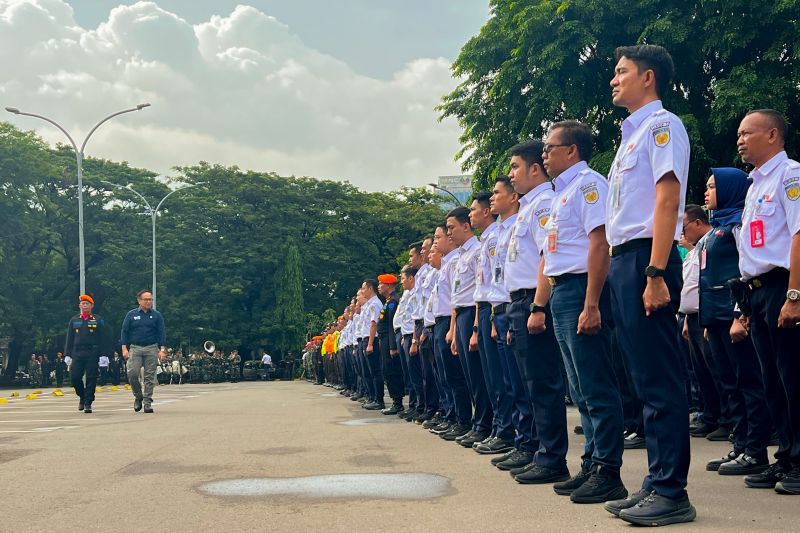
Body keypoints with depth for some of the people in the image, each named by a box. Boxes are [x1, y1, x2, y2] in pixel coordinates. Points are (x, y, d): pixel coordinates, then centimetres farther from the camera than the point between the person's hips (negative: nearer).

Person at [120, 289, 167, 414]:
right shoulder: (131, 314, 7)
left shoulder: (156, 315, 7)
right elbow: (124, 331, 7)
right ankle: (138, 396, 10)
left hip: (151, 349, 0)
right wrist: (124, 348, -3)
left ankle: (147, 402, 4)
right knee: (132, 373, -12)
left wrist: (162, 349, -6)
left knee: (149, 376, -1)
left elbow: (162, 333, 4)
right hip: (135, 348, 0)